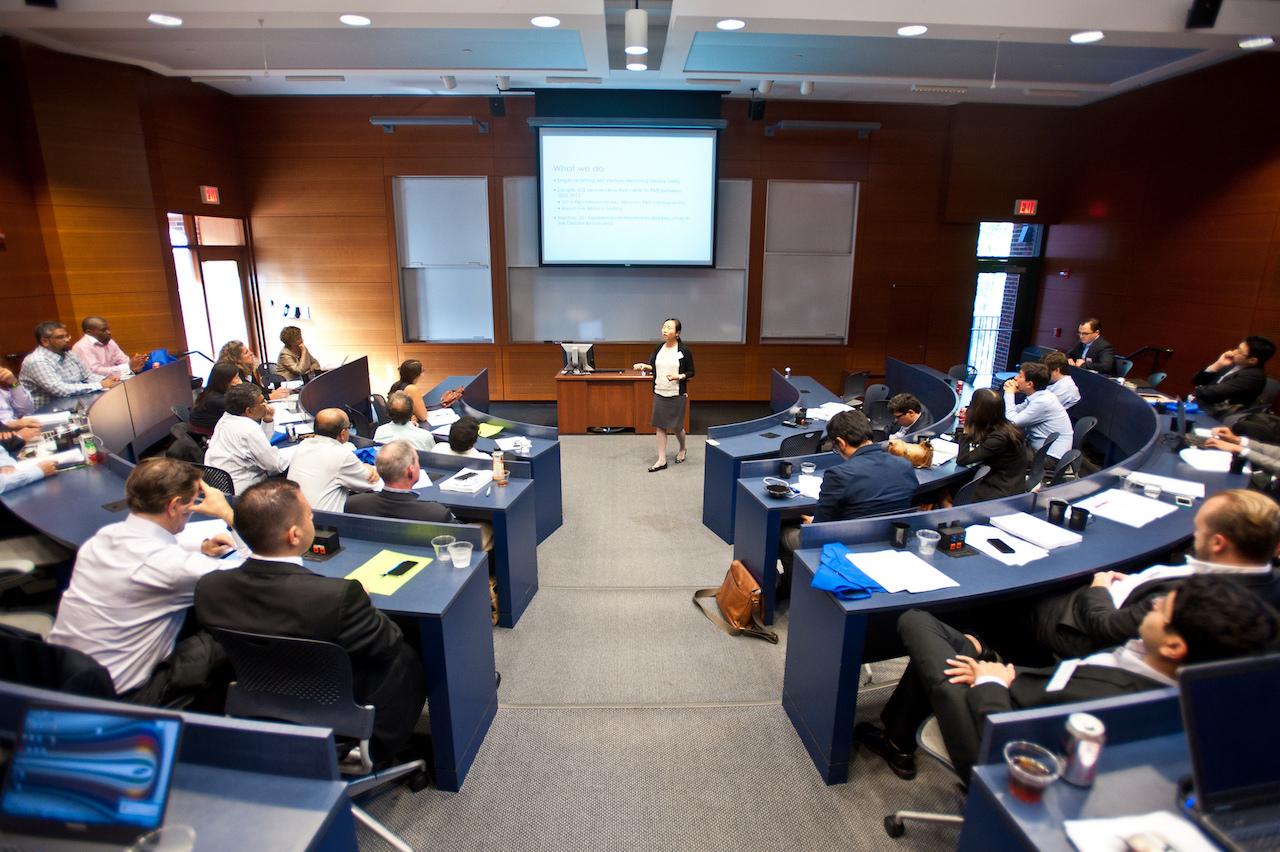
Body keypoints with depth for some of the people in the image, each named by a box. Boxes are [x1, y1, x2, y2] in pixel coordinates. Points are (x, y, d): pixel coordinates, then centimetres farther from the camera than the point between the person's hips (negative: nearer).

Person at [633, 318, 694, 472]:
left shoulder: (684, 350, -8)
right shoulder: (658, 348, 6)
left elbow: (691, 372, -3)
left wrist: (679, 376, -20)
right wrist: (644, 366, -1)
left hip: (677, 395, -4)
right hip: (659, 394, 4)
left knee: (676, 426, 5)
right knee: (660, 426, 4)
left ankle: (683, 449, 36)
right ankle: (662, 460, 11)